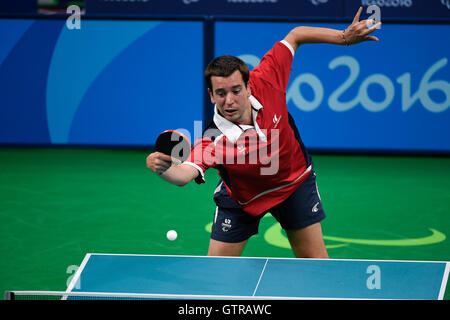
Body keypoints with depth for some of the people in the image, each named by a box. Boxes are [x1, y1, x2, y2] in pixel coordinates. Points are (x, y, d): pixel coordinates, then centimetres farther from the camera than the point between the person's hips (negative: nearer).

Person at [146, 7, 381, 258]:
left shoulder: (264, 84, -27)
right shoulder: (215, 141, -36)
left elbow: (295, 36, -13)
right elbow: (186, 173, -55)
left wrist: (345, 37, -18)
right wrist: (164, 169, -76)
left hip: (295, 180, 2)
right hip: (242, 197, -2)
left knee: (315, 261, 3)